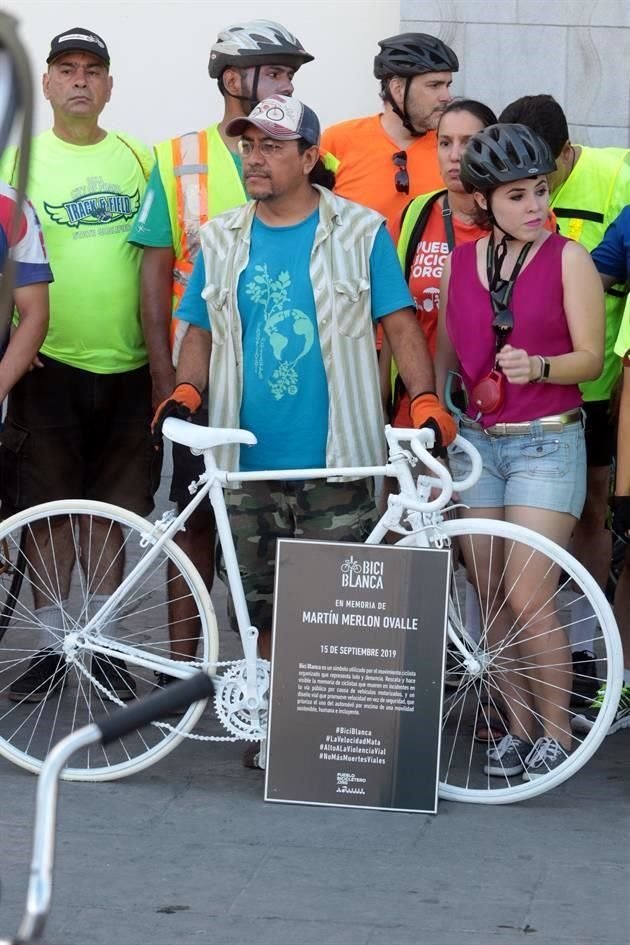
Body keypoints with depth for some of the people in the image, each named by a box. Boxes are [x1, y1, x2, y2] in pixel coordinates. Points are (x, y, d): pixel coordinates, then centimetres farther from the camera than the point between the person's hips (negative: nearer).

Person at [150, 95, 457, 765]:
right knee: (264, 604, 7)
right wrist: (184, 393, -1)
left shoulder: (360, 232, 2)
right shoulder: (221, 239, 11)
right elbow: (200, 329, 17)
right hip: (250, 460, 3)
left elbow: (399, 324, 1)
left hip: (336, 459, -3)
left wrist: (425, 400, -11)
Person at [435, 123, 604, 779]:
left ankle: (556, 732, 3)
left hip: (547, 442, -4)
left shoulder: (567, 259, -4)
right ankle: (517, 727, 16)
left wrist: (538, 367, -24)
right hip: (476, 442, 4)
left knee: (528, 599, -10)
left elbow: (591, 357, -6)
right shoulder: (458, 263, 7)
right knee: (490, 601, 5)